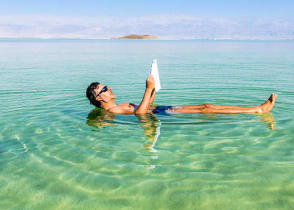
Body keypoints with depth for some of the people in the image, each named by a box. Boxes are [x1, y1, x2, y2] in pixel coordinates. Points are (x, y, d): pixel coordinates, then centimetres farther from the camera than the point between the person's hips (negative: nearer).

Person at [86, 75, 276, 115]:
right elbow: (139, 113, -25)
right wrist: (148, 89, -27)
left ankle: (259, 109, -4)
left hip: (160, 110, 9)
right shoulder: (111, 111, -9)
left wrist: (153, 91, 16)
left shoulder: (118, 106, 22)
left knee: (205, 106, -2)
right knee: (205, 110, -15)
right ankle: (258, 110, -12)